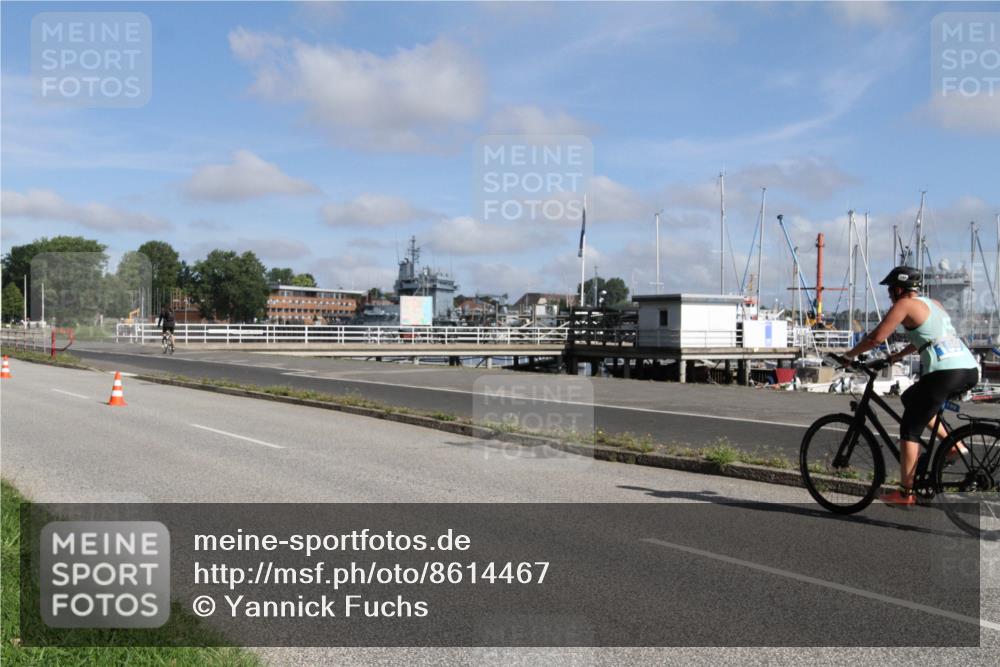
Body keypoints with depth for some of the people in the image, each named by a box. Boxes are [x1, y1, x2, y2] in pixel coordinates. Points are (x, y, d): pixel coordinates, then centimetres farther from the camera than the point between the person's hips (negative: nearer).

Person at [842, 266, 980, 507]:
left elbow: (877, 338, -7)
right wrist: (897, 356, 37)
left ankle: (905, 493, 0)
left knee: (910, 429, 1)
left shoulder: (905, 304, 0)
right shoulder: (933, 304, 24)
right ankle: (954, 444, 17)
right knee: (910, 399, 28)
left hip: (944, 372, -8)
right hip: (970, 371, 9)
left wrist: (850, 354, 5)